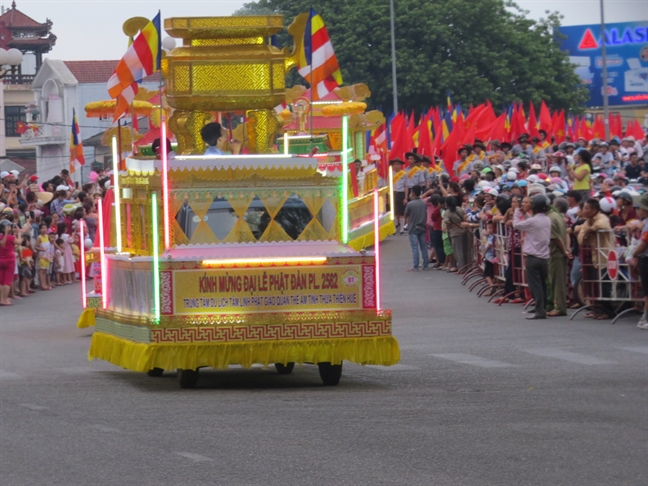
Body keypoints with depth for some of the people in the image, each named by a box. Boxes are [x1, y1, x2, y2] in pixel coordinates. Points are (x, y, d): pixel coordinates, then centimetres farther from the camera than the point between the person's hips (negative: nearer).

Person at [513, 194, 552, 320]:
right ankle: (542, 308, 17)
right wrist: (523, 212, 18)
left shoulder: (532, 221, -15)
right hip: (544, 257, 7)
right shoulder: (547, 220, 6)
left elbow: (516, 224, -4)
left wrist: (517, 210, 9)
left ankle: (540, 311, -11)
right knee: (542, 284, 13)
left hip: (533, 257, -7)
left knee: (535, 285, -6)